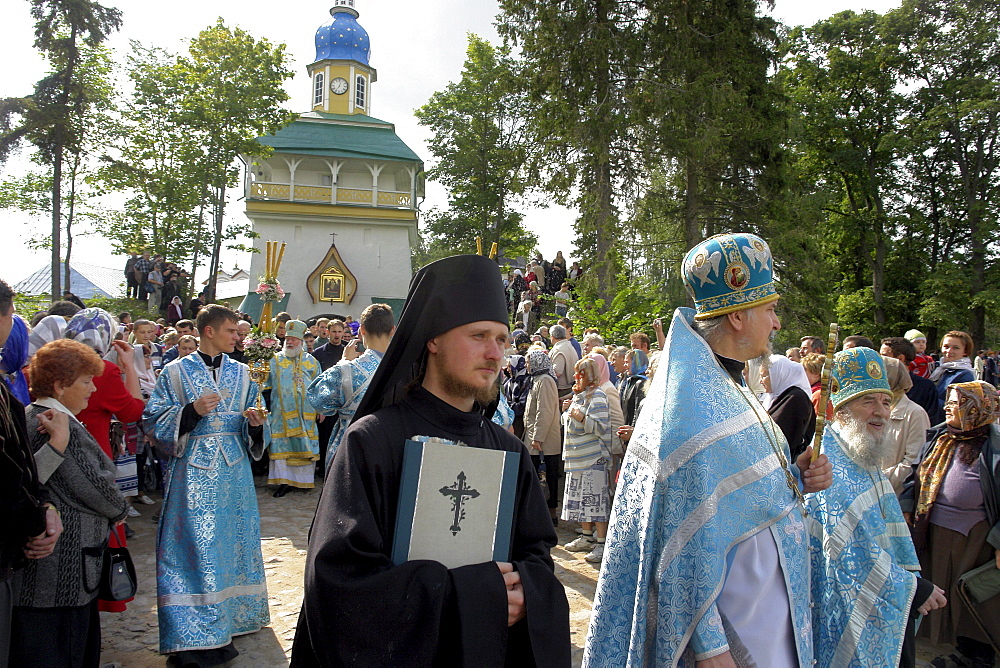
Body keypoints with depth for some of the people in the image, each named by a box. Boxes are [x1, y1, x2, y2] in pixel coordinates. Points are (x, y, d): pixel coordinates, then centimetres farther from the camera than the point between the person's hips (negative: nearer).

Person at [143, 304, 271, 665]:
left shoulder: (241, 373, 10)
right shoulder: (175, 372, 0)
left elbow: (253, 429, 15)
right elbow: (153, 419, -3)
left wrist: (256, 422, -8)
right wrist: (191, 411, -18)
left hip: (234, 470, 4)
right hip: (193, 470, -4)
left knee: (231, 541, 10)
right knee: (193, 547, -4)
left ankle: (226, 620, 26)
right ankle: (191, 637, 5)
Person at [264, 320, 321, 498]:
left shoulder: (312, 362, 10)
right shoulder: (275, 361, 7)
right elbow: (267, 388, 6)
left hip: (306, 414, 1)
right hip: (281, 414, -1)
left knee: (306, 446, 2)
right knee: (281, 447, -4)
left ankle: (306, 479, 13)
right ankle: (283, 481, 1)